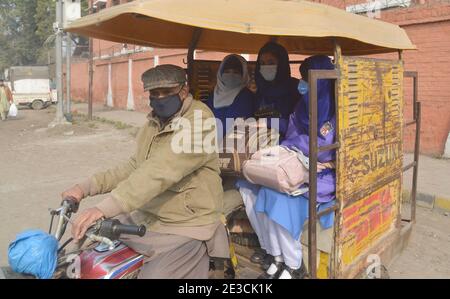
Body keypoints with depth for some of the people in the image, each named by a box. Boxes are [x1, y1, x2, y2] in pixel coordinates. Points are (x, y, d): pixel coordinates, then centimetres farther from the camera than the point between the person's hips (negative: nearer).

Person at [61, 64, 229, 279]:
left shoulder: (199, 120, -19)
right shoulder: (153, 124, 10)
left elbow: (160, 172, -31)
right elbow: (133, 168, 13)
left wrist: (104, 209, -36)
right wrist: (86, 187, 1)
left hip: (184, 230, -8)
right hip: (144, 218, 8)